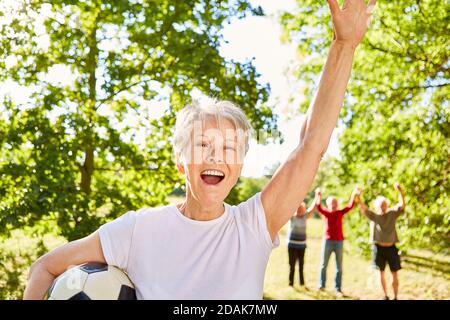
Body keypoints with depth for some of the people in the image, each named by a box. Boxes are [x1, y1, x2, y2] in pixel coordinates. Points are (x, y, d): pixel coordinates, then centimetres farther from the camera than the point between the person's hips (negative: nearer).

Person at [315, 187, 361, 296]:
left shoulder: (340, 212, 4)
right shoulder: (325, 212, 0)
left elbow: (350, 206, -6)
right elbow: (319, 208, -18)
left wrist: (354, 196, -21)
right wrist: (318, 196, -35)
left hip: (339, 242, 1)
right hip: (327, 241, -1)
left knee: (339, 267, 3)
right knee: (323, 265, 7)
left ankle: (338, 289, 10)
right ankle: (321, 286, 20)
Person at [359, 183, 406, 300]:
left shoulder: (392, 213, 1)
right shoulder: (373, 216, 0)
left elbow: (402, 204, -12)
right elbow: (363, 207, -13)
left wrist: (400, 191, -29)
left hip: (391, 248, 0)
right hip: (379, 248, 0)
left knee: (395, 274, 3)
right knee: (381, 273, 9)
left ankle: (395, 297, 14)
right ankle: (385, 296, 23)